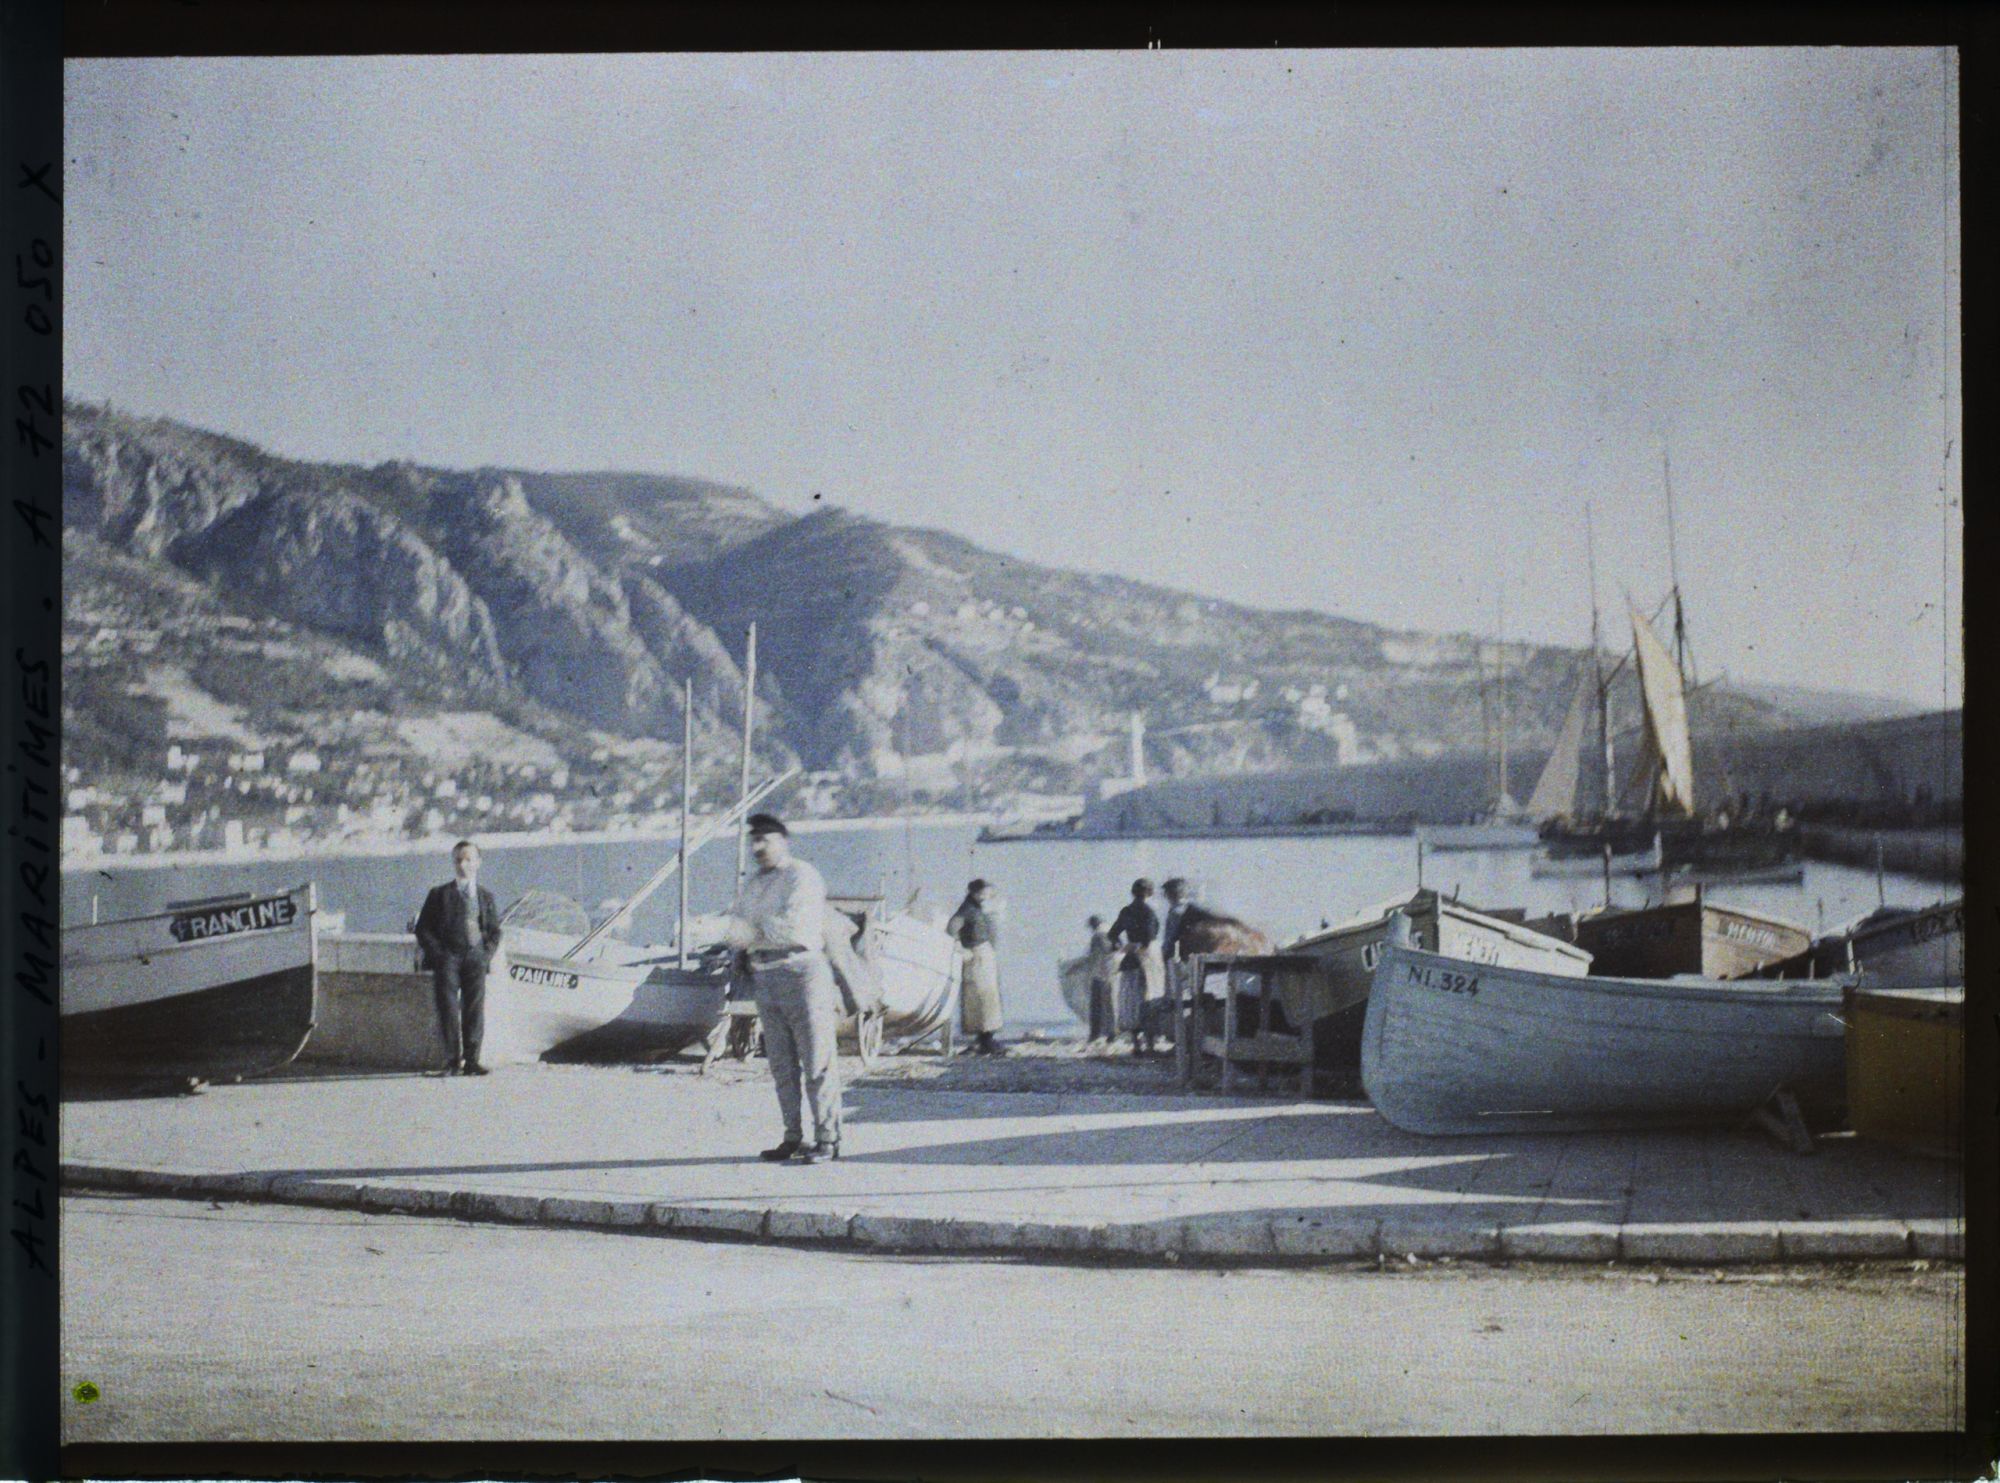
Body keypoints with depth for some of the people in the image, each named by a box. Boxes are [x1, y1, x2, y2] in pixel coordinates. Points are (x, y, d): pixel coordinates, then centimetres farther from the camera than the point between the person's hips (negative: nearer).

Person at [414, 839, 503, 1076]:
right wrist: (437, 954, -6)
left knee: (474, 1009, -4)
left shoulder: (486, 896, 18)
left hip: (475, 958, 2)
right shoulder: (439, 894, 10)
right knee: (448, 1008, -8)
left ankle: (471, 1061, -2)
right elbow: (423, 928, 6)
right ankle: (453, 1060, -6)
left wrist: (487, 953, 0)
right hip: (447, 958, -2)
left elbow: (494, 930, 18)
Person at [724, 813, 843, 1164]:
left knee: (817, 1060, -7)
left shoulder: (801, 876, -5)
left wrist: (757, 929, -3)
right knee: (782, 1064, 8)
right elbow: (736, 933, 9)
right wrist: (773, 930, -9)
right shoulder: (752, 886, 19)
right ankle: (793, 1138, 13)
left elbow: (795, 926, -17)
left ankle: (827, 1138, -6)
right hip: (765, 977, 8)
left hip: (802, 972, -8)